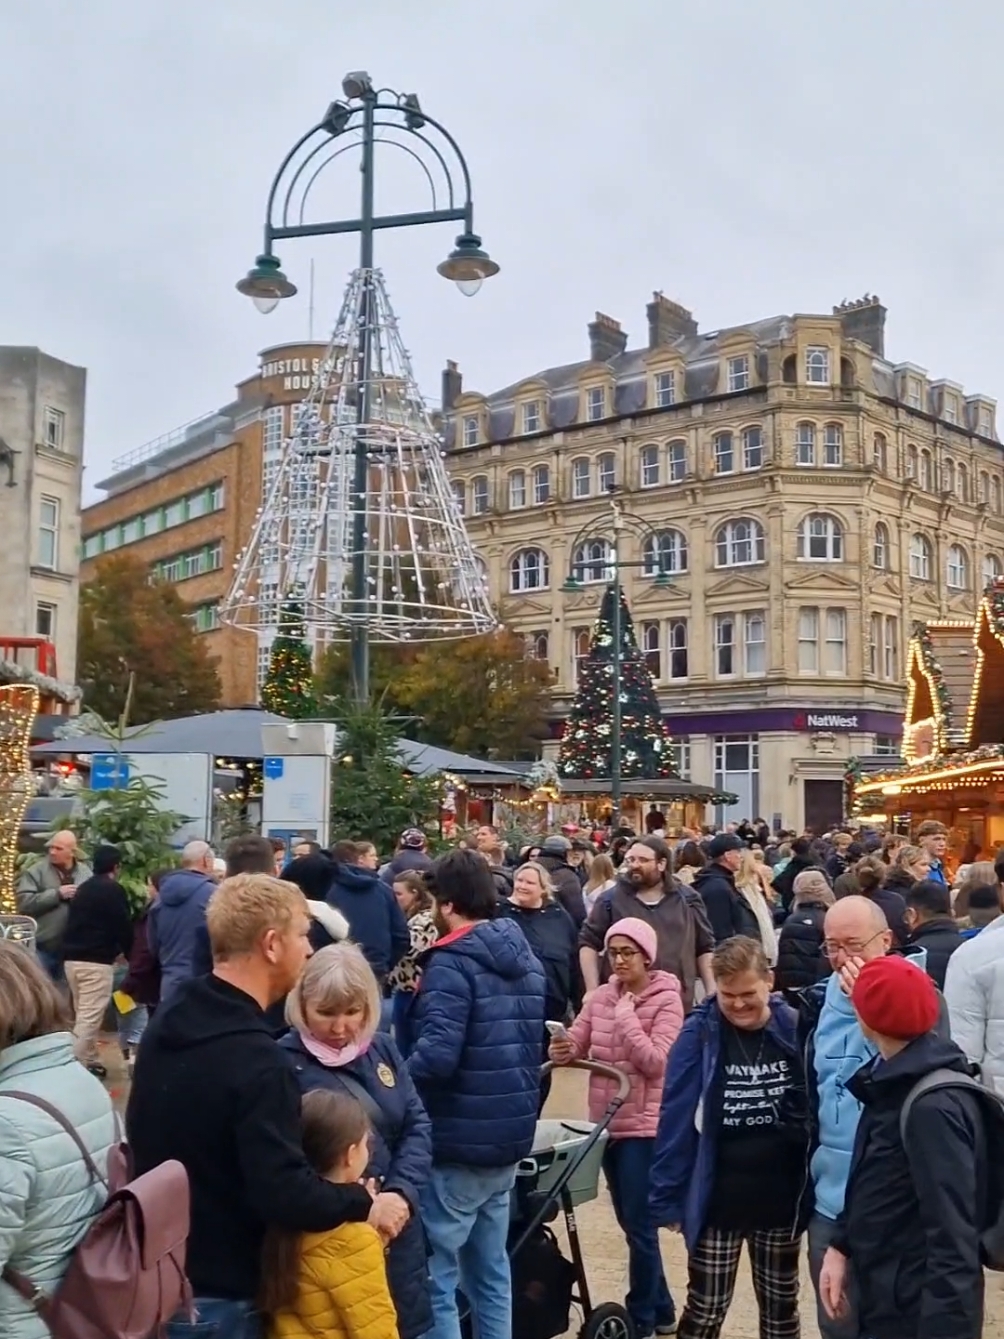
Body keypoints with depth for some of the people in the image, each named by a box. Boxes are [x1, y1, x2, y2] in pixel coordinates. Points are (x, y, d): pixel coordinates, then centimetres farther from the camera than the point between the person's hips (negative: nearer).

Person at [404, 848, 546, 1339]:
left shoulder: (452, 964, -16)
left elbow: (437, 1056, -27)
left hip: (457, 1142, -9)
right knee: (491, 1271, 17)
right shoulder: (525, 959, 11)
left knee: (434, 1277, -1)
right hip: (508, 1135, 9)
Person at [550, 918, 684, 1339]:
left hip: (644, 1126, -6)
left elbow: (655, 1063, -18)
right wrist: (563, 1049, -20)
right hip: (607, 1122, 6)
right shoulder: (600, 997, 6)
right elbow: (577, 1044, 2)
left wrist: (626, 1016, -19)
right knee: (631, 1222, 16)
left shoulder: (666, 1000, -10)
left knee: (639, 1225, -2)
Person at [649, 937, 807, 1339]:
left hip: (782, 1200, 2)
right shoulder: (699, 1035, -13)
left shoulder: (795, 1031, -8)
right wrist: (667, 1197, -11)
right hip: (716, 1201, -2)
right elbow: (676, 1120, -11)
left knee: (780, 1307, 19)